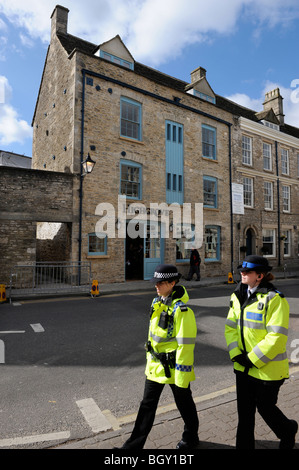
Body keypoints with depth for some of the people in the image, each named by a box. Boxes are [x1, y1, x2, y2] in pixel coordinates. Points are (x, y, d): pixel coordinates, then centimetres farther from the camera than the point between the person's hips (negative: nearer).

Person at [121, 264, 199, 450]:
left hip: (173, 366, -7)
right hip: (155, 365, 7)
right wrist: (150, 357, 18)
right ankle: (134, 444, 31)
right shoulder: (157, 302, 2)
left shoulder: (182, 310, -24)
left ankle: (191, 438, 43)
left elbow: (185, 345, -22)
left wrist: (181, 378, -18)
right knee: (147, 405, 17)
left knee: (184, 404, 18)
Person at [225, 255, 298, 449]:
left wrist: (253, 359, -18)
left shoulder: (274, 299, -19)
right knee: (244, 410, 16)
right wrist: (236, 355, -6)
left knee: (265, 407, 15)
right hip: (243, 366, 5)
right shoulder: (238, 296, 1)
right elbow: (231, 327, 4)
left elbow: (277, 337, -22)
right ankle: (244, 444, 37)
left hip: (267, 368, -5)